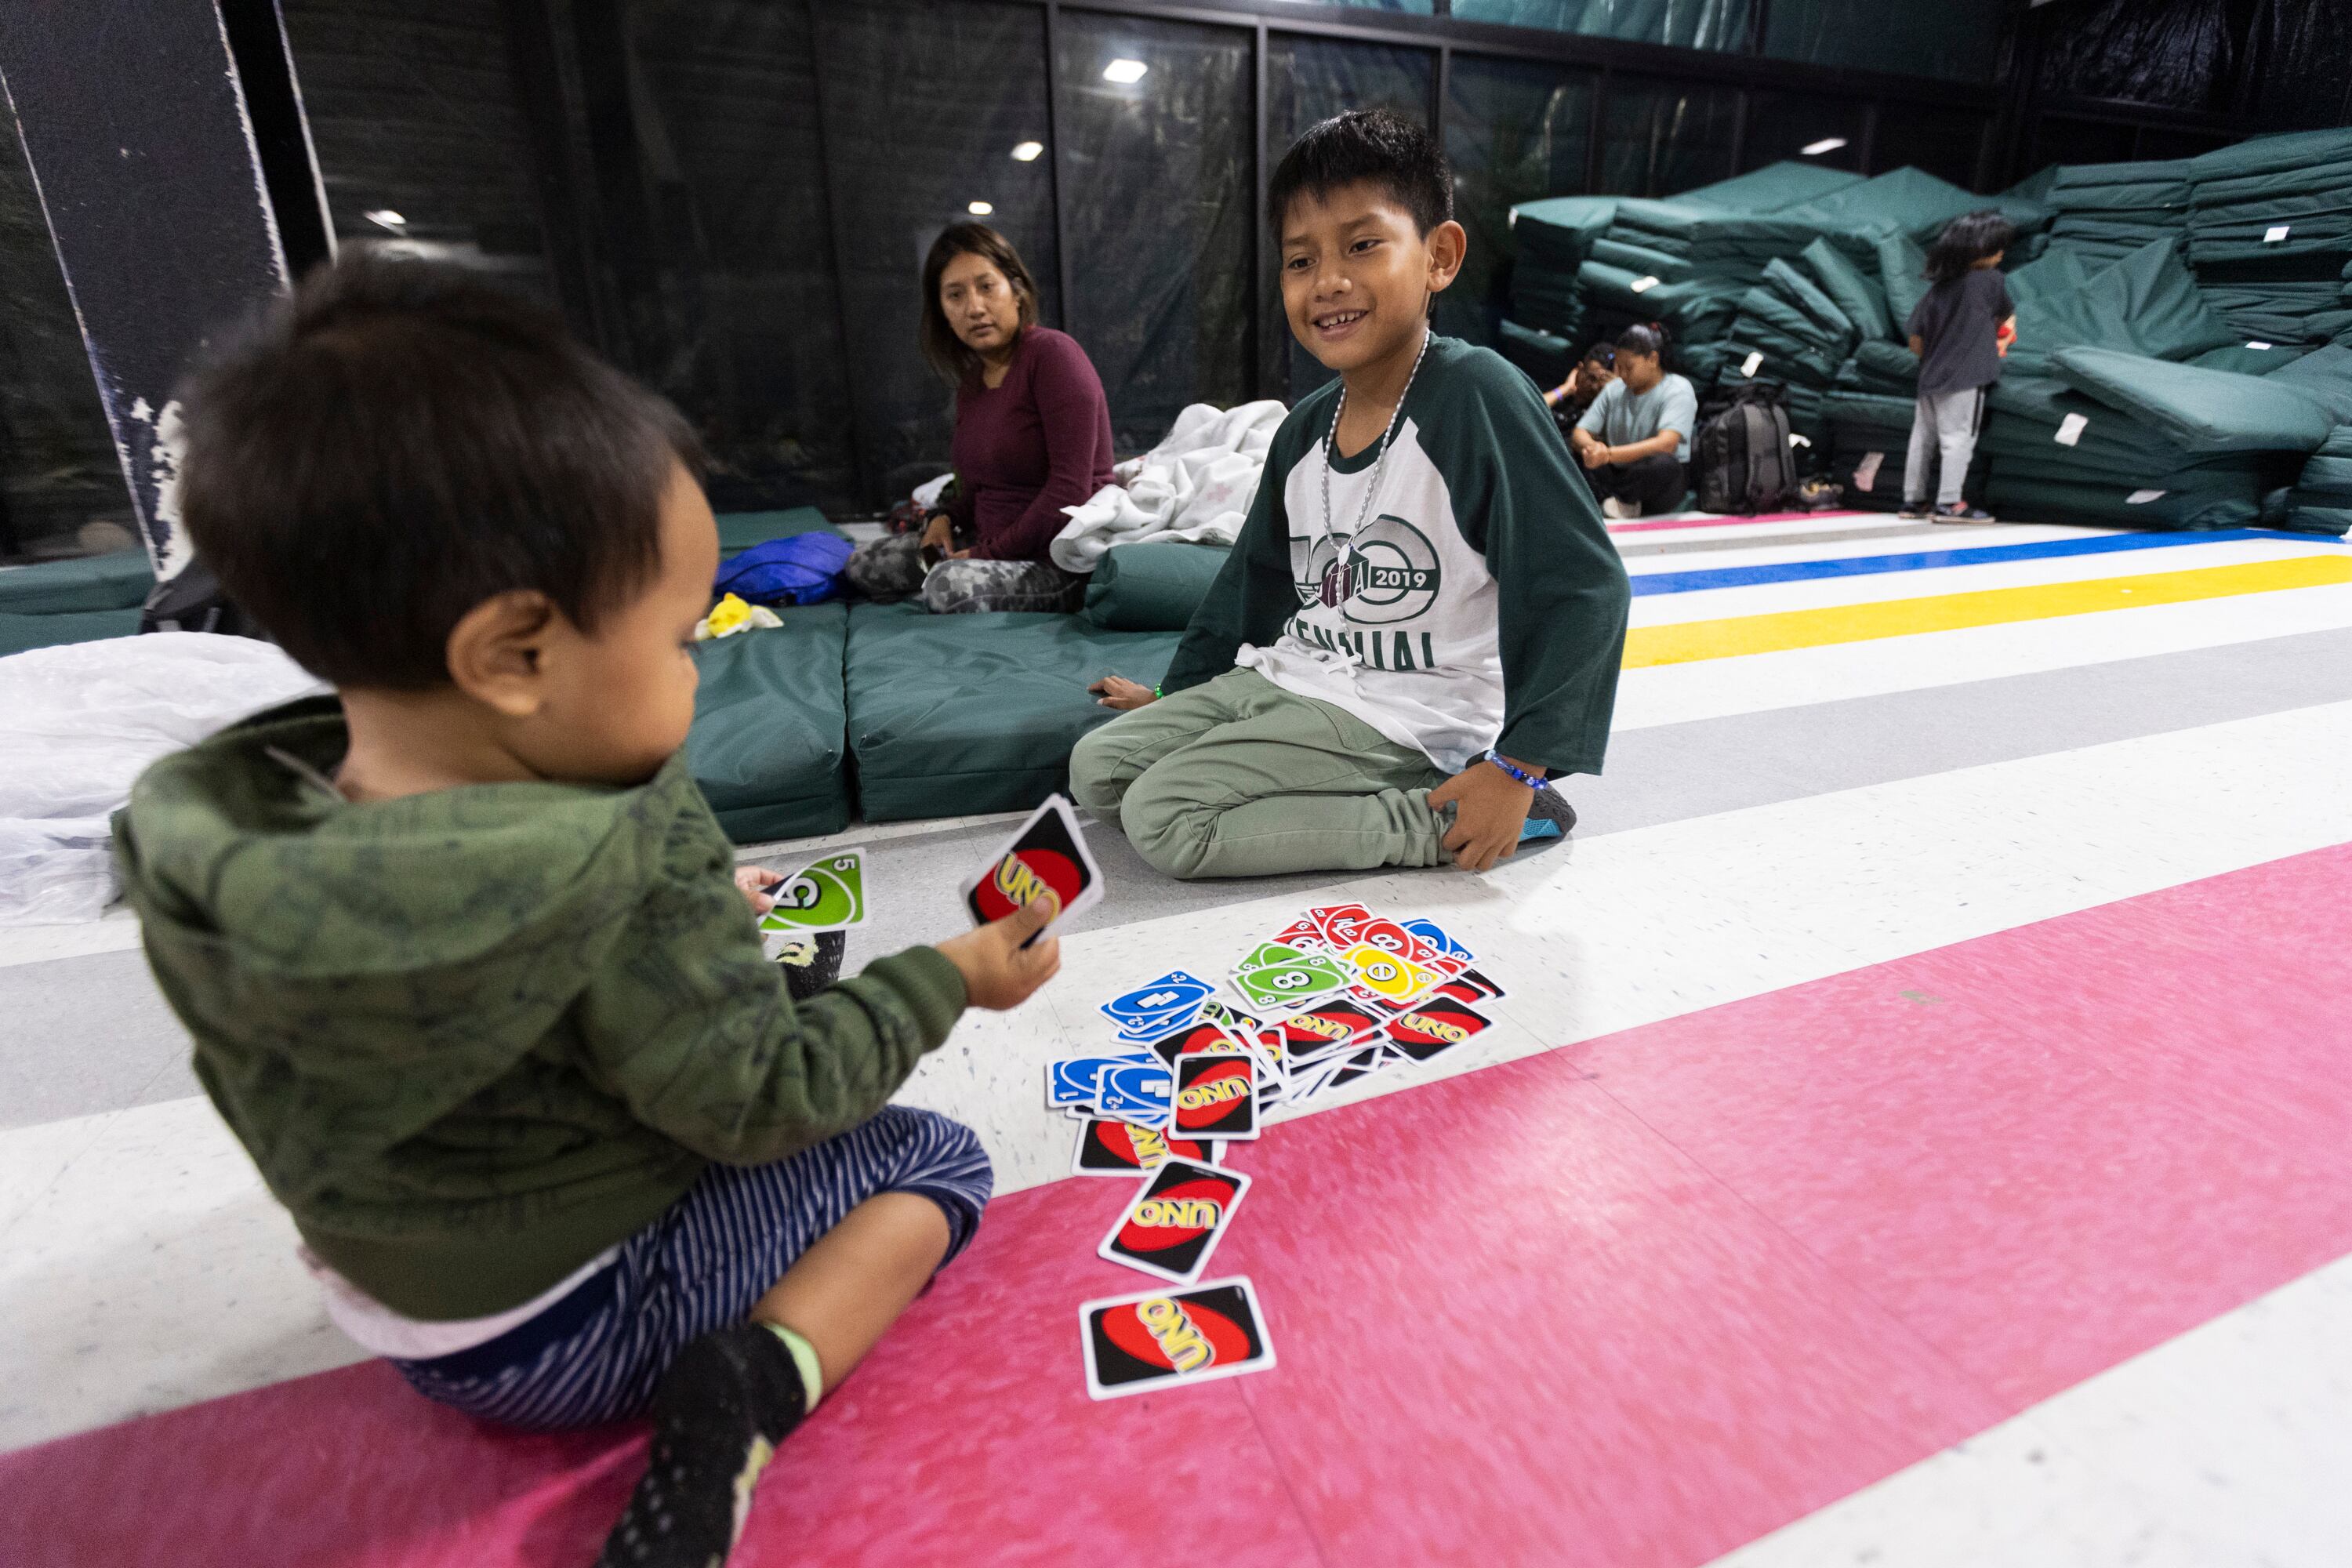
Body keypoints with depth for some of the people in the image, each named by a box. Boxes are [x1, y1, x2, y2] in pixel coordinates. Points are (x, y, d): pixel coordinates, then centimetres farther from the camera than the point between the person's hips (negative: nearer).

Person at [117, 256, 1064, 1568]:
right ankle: (754, 1387, -11)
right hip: (584, 1331, -6)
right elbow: (760, 1103, -25)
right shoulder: (634, 863, -35)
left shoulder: (196, 837, -14)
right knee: (935, 1162, 6)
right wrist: (950, 977, -13)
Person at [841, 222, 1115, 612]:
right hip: (993, 544, 9)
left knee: (949, 586, -35)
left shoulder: (1053, 354, -14)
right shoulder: (971, 379, 12)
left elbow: (1071, 487, -22)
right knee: (862, 566, 12)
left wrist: (991, 552, -18)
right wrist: (946, 518, 2)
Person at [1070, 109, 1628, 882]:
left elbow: (1580, 586, -18)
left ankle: (1443, 824, -12)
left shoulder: (1478, 396, -16)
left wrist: (1519, 767, -20)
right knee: (1096, 770, 2)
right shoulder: (1303, 429, 7)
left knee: (1165, 819, -20)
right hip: (1288, 676, 8)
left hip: (1401, 718, -8)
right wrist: (1180, 692, 26)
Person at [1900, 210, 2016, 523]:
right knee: (1959, 438, -2)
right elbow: (2008, 319, 10)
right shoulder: (1992, 280, -6)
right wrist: (2003, 332, 30)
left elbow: (1915, 341, 5)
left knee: (1922, 438, 11)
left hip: (1930, 377, 6)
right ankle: (1950, 503, -3)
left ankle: (1913, 500, 18)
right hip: (1966, 379, -6)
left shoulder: (1938, 286, 6)